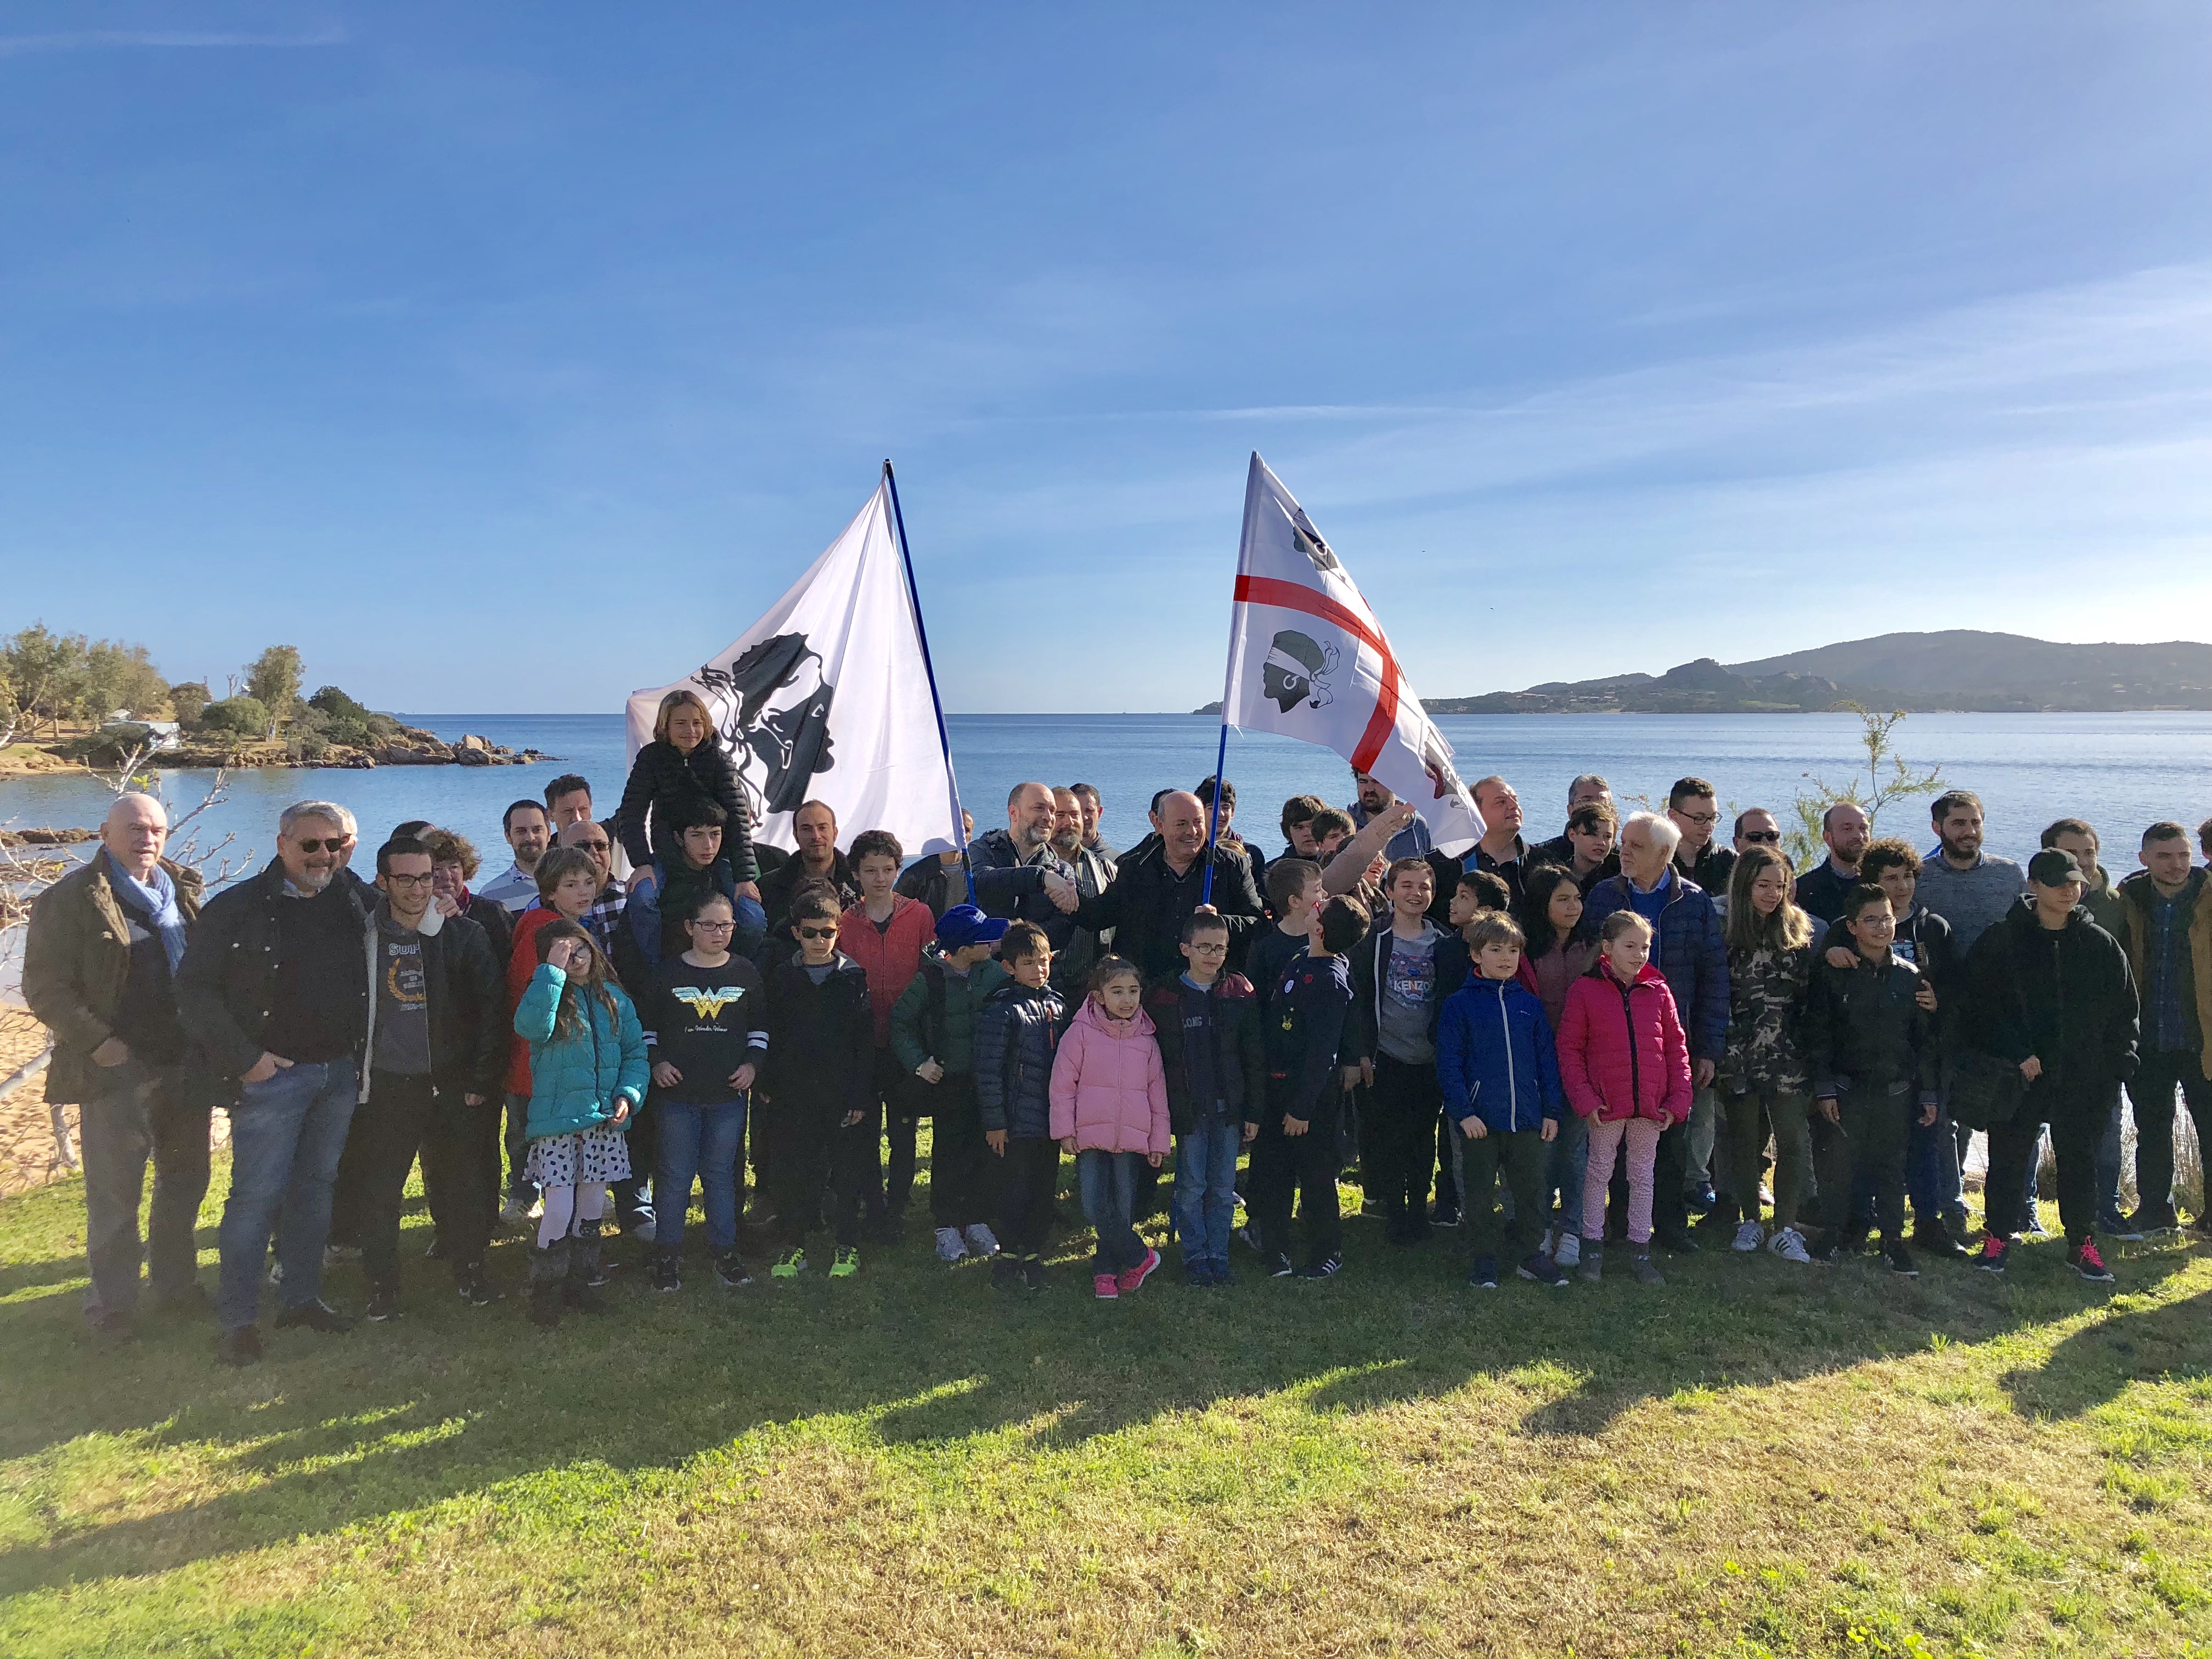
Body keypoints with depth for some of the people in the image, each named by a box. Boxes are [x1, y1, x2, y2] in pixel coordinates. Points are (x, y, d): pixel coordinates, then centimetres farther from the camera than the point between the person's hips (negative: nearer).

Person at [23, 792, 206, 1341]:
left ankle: (175, 1281, 33)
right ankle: (111, 1304, 21)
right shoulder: (71, 899, -9)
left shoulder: (181, 889, 8)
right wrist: (99, 1042, -17)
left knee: (185, 1181, 16)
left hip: (186, 1064, 6)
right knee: (115, 1197, 5)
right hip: (118, 1070, -5)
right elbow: (46, 987, -11)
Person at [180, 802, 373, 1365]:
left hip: (339, 1073, 5)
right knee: (257, 1195, -2)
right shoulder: (237, 908, -8)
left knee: (316, 1186, 13)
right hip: (272, 1076, -5)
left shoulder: (352, 902, 6)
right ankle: (237, 1319, 9)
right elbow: (194, 989, -8)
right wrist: (244, 1058, -13)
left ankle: (303, 1297, 26)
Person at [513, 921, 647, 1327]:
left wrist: (628, 1095, -6)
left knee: (592, 1206, 13)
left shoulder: (614, 999, 6)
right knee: (559, 1209, -8)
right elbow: (530, 1027, -28)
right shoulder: (547, 994, -4)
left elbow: (635, 1053, 9)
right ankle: (545, 1291, 11)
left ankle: (579, 1281, 30)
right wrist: (552, 972, -25)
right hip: (557, 1120, -4)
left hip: (604, 1121, 4)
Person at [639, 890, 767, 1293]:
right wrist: (655, 1061, -5)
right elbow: (644, 1024, 7)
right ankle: (667, 1255, 17)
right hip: (677, 1093, -1)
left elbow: (760, 1026, 13)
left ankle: (724, 1251, 21)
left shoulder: (746, 973, 3)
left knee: (722, 1173, 9)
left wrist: (753, 1062, -1)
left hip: (729, 1094, 1)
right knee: (675, 1175, 4)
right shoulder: (668, 972, -1)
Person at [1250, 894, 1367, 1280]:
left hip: (1310, 1089, -8)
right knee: (1270, 1167, 15)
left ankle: (1327, 1255, 23)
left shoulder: (1330, 980, -23)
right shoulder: (1302, 960, 2)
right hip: (1278, 1083, 9)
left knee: (1315, 1175, 6)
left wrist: (1303, 1107, -20)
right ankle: (1274, 1248, 28)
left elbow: (1322, 1051, -23)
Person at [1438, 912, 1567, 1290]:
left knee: (1532, 1189, 11)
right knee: (1480, 1194, 8)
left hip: (1527, 1118, 3)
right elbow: (1448, 1063, -8)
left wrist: (1551, 1110, 6)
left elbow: (1547, 1058, 10)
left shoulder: (1529, 1003, 7)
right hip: (1480, 1120, -3)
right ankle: (1484, 1259, 21)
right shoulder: (1459, 1004, -5)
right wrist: (1463, 1112, -14)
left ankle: (1531, 1254, 27)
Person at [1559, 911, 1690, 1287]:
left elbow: (1676, 1047, 5)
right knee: (1599, 1172, 10)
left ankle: (1640, 1250, 25)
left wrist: (1678, 1099, -1)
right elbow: (1569, 1049, -5)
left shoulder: (1658, 991, 2)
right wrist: (1584, 1099, -11)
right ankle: (1592, 1247, 21)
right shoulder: (1585, 990, -7)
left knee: (1643, 1175, 14)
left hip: (1651, 1104, 3)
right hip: (1606, 1104, -3)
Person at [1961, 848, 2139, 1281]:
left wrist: (2119, 1063, 1)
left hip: (2084, 1078, 2)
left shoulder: (2101, 945, 5)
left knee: (2080, 1159, 10)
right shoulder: (2000, 942, -5)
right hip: (2018, 1074, -2)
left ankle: (2082, 1244, 22)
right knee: (2008, 1156, 5)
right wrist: (2015, 1054, -14)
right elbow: (1983, 1008, -6)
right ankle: (1999, 1237, 17)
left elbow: (2124, 1009, 9)